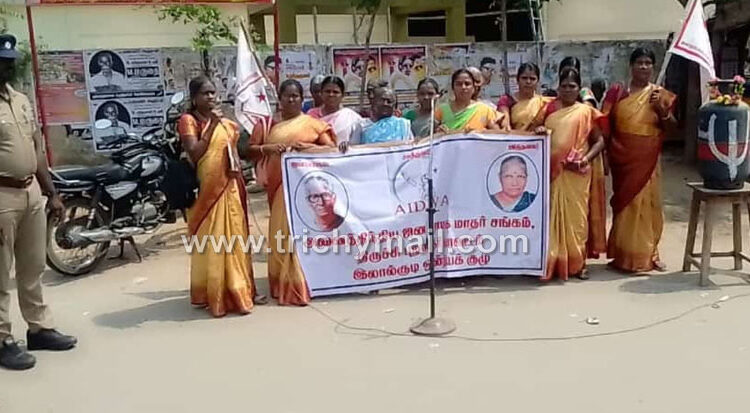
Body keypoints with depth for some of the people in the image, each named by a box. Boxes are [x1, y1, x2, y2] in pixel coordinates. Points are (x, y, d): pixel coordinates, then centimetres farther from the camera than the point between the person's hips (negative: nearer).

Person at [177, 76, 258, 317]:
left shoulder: (226, 123, 15)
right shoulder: (188, 121, -4)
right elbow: (194, 154, -16)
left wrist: (237, 166, 3)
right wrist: (212, 125, -17)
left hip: (229, 187, 6)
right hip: (205, 188, -6)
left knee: (233, 238, 10)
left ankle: (236, 290, 20)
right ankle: (212, 294, 6)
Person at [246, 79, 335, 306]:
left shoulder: (312, 123, 5)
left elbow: (331, 148, 0)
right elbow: (250, 150, 12)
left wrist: (307, 147, -14)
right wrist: (267, 148, -7)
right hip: (278, 185, 3)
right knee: (281, 232, 4)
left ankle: (299, 286, 0)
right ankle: (284, 285, 13)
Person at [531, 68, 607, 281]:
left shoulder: (586, 112, 5)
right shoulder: (549, 108, 10)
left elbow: (599, 140, 5)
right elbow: (535, 129, 16)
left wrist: (587, 158, -12)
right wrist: (538, 130, -8)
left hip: (576, 173, -1)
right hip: (552, 171, 2)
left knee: (576, 215, 1)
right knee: (552, 215, 3)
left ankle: (577, 262, 9)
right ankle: (551, 261, 10)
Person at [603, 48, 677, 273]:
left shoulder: (660, 94, 6)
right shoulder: (617, 91, 4)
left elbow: (671, 126, 4)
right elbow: (606, 124, 4)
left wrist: (660, 109, -13)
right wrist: (607, 152, -3)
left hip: (647, 159, 1)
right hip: (622, 158, -1)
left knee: (647, 203, 4)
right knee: (624, 203, 4)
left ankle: (647, 253, 15)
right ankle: (625, 255, 11)